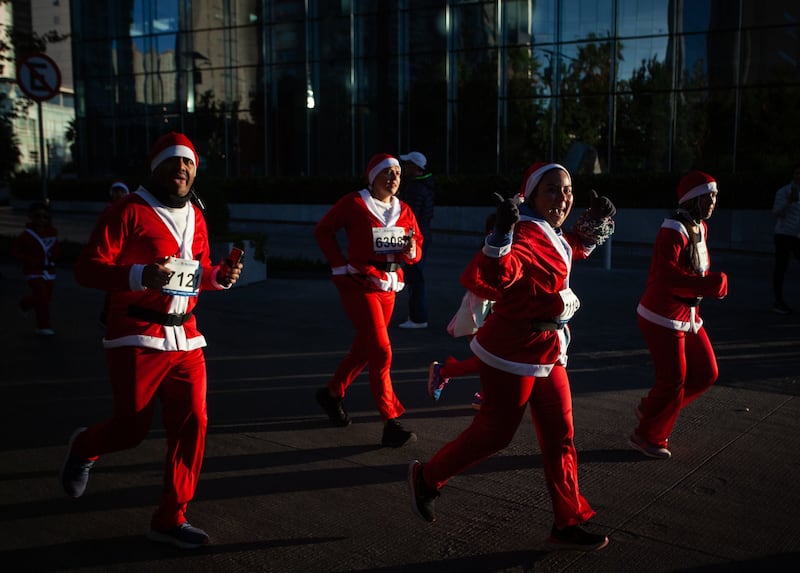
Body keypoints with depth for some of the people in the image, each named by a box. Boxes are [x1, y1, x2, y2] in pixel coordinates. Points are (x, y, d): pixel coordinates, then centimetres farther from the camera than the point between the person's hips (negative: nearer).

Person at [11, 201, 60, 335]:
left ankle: (26, 302, 45)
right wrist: (33, 261, -17)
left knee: (47, 298, 13)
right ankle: (44, 326, -3)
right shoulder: (27, 235, -10)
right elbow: (15, 251, -8)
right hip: (34, 272, -5)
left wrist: (53, 255, -10)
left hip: (49, 272, 5)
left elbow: (56, 248, 14)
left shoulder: (52, 232, 1)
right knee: (42, 297, -14)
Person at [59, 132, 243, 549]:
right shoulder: (130, 210, -7)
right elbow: (87, 268, -13)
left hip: (185, 338, 6)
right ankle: (83, 448, 38)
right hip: (138, 337, -6)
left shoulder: (195, 216, 13)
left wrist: (221, 275, 2)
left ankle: (170, 519, 14)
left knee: (192, 424, 0)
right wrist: (141, 275, -28)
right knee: (130, 428, 1)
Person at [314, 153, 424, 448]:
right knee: (382, 351, -13)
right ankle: (391, 423, -8)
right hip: (359, 285, -7)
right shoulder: (354, 203, -9)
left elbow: (417, 248, 8)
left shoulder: (404, 210, 7)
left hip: (389, 288, 7)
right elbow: (322, 230, 0)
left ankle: (331, 393, 39)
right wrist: (340, 265, -5)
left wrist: (411, 250, -15)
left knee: (364, 349, 16)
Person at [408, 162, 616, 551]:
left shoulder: (552, 235, 9)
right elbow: (499, 274, -40)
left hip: (548, 353, 9)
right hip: (513, 353, -9)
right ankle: (426, 478, 25)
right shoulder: (526, 234, -21)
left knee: (560, 437, 11)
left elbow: (574, 250, 33)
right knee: (495, 433, 2)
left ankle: (567, 525, 23)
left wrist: (596, 223, 21)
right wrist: (502, 233, -54)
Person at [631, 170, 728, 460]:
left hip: (688, 315, 9)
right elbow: (666, 276, -29)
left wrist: (713, 283, -2)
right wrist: (710, 284, -28)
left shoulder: (701, 228, 10)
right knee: (674, 379, -2)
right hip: (664, 317, -9)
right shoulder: (674, 230, -20)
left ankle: (650, 408, 27)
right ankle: (649, 438, 18)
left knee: (706, 373, 12)